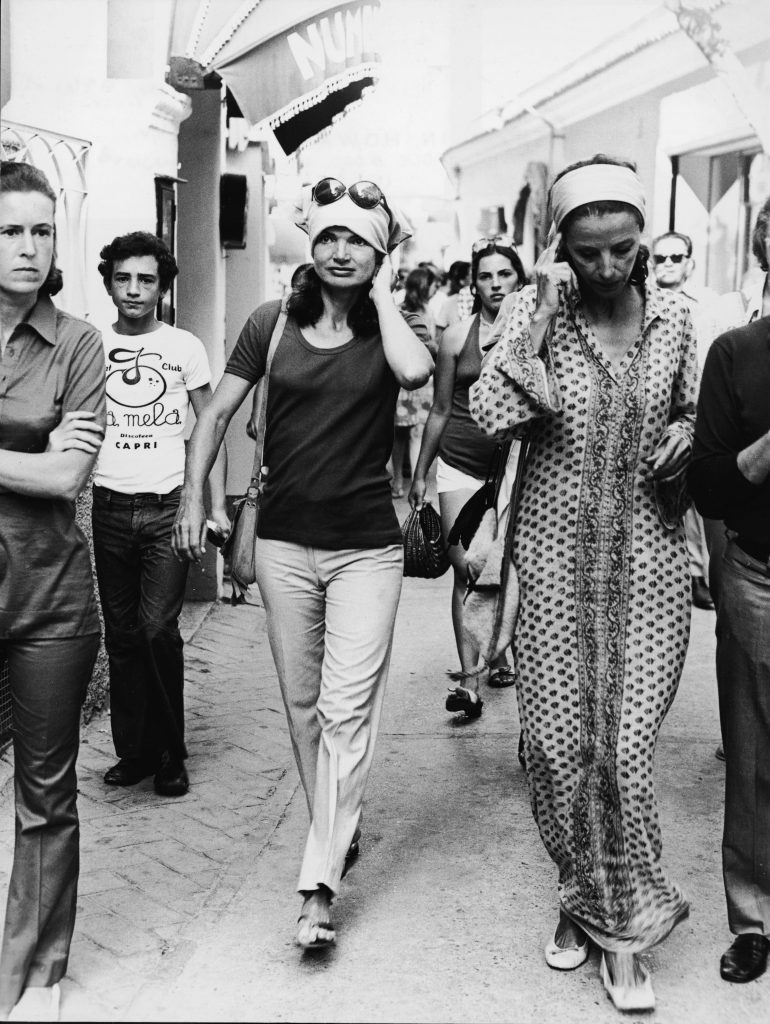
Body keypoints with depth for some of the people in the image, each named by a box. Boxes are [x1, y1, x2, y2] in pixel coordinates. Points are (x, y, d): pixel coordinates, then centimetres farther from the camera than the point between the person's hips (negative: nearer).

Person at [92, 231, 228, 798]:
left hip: (168, 507, -2)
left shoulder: (185, 347, 4)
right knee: (122, 635, 6)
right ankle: (134, 751, 18)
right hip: (109, 510, 2)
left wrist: (217, 506, -2)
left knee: (158, 630, -10)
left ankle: (169, 753, 5)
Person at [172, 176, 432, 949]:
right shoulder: (272, 323, 3)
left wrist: (380, 293, -14)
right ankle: (339, 831, 34)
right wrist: (193, 494, 0)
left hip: (366, 547, -3)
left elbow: (414, 370, -27)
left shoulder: (392, 326, -3)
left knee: (347, 710, -7)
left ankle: (319, 886, -1)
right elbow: (217, 414, 8)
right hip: (283, 542, 3)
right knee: (301, 704, 13)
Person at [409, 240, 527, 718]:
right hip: (460, 464, 0)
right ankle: (470, 680, -5)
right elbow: (440, 411, 11)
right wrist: (420, 473, 13)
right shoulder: (457, 336, 3)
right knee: (466, 569, -7)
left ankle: (502, 651, 32)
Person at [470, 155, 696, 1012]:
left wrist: (685, 437, -2)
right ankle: (582, 895, 31)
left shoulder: (672, 318, 4)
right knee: (555, 741, 5)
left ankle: (621, 927, 19)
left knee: (625, 747, -2)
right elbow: (491, 414, -18)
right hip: (555, 558, 0)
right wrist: (542, 310, -18)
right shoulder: (534, 312, -4)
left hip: (647, 561, 1)